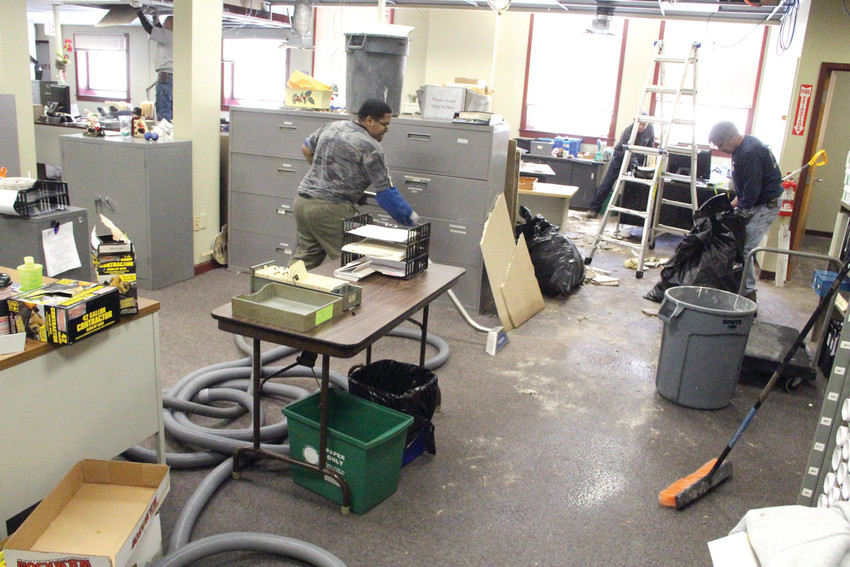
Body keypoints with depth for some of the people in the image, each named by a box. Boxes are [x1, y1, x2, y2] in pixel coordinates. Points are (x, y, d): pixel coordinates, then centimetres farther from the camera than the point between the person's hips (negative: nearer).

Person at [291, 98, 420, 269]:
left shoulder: (332, 126, 12)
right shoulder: (370, 148, -10)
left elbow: (306, 149, 26)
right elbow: (385, 192, -11)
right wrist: (410, 218, -2)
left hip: (302, 201, 8)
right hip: (332, 210, -8)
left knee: (304, 258, 16)